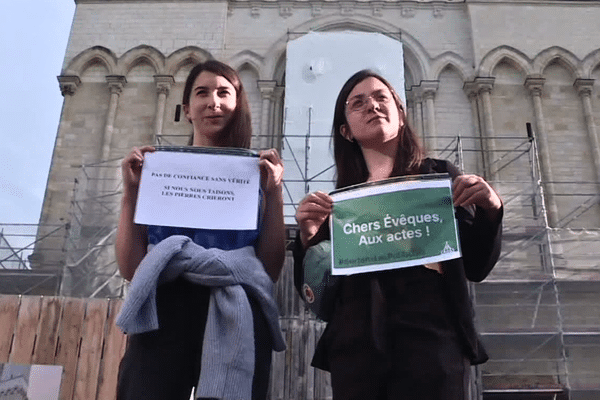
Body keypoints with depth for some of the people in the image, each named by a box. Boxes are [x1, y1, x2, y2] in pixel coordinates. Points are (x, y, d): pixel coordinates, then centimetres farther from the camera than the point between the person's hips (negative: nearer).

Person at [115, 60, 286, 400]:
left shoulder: (256, 176, 7)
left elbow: (271, 271, 0)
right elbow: (132, 269, 3)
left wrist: (274, 193, -8)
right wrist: (132, 192, -5)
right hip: (165, 315, 0)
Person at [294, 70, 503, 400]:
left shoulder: (439, 175, 11)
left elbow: (476, 267, 8)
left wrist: (490, 211, -10)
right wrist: (308, 237, -9)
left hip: (432, 336, -1)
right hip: (356, 345, 1)